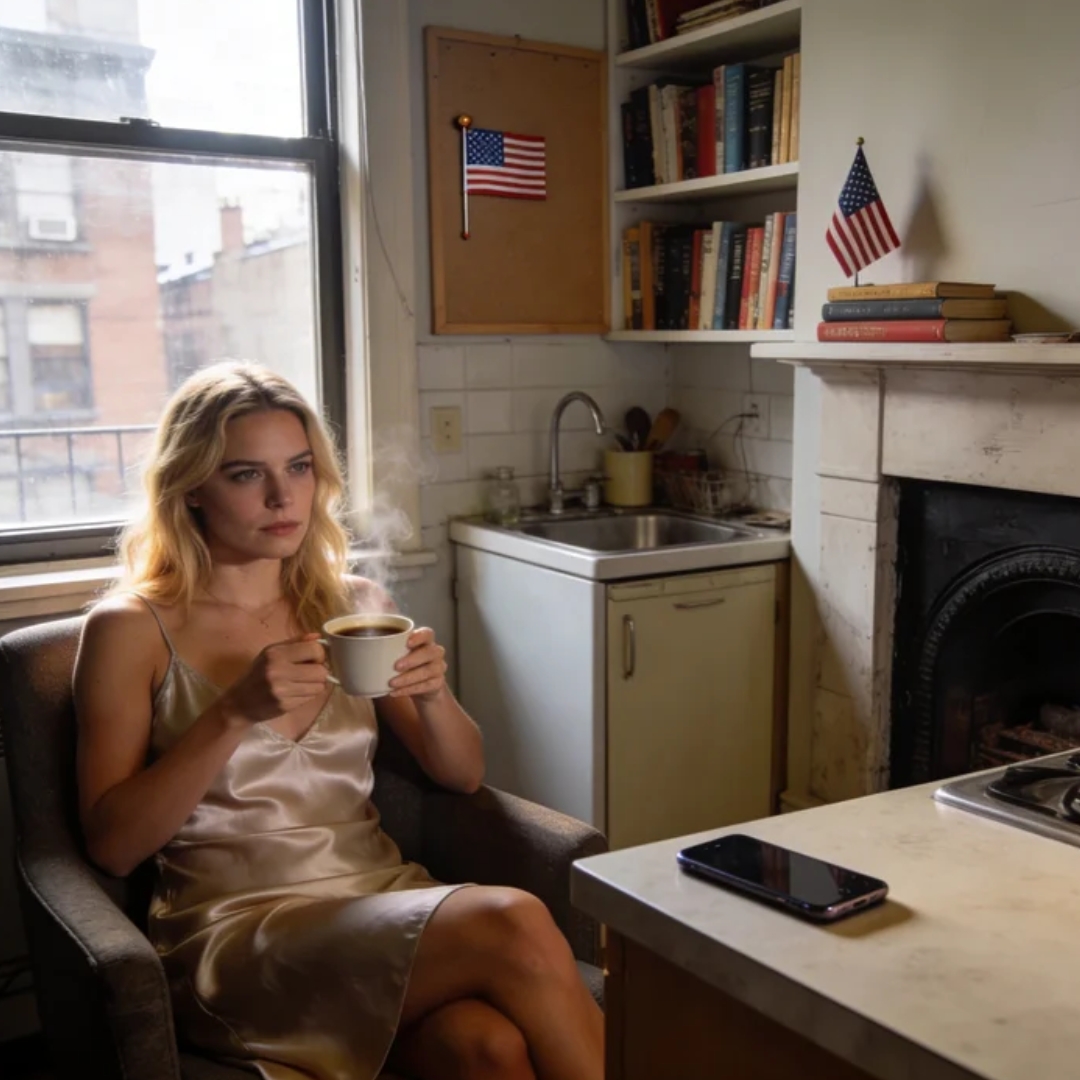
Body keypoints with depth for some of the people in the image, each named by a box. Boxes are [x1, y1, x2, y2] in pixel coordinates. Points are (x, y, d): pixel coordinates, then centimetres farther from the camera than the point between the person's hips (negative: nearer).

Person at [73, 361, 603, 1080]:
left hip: (384, 894, 4)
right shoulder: (132, 629, 0)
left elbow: (462, 776, 13)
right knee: (512, 926, -28)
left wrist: (432, 695, -9)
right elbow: (112, 845, -6)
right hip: (235, 927, -3)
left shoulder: (354, 604, 11)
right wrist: (235, 713, -18)